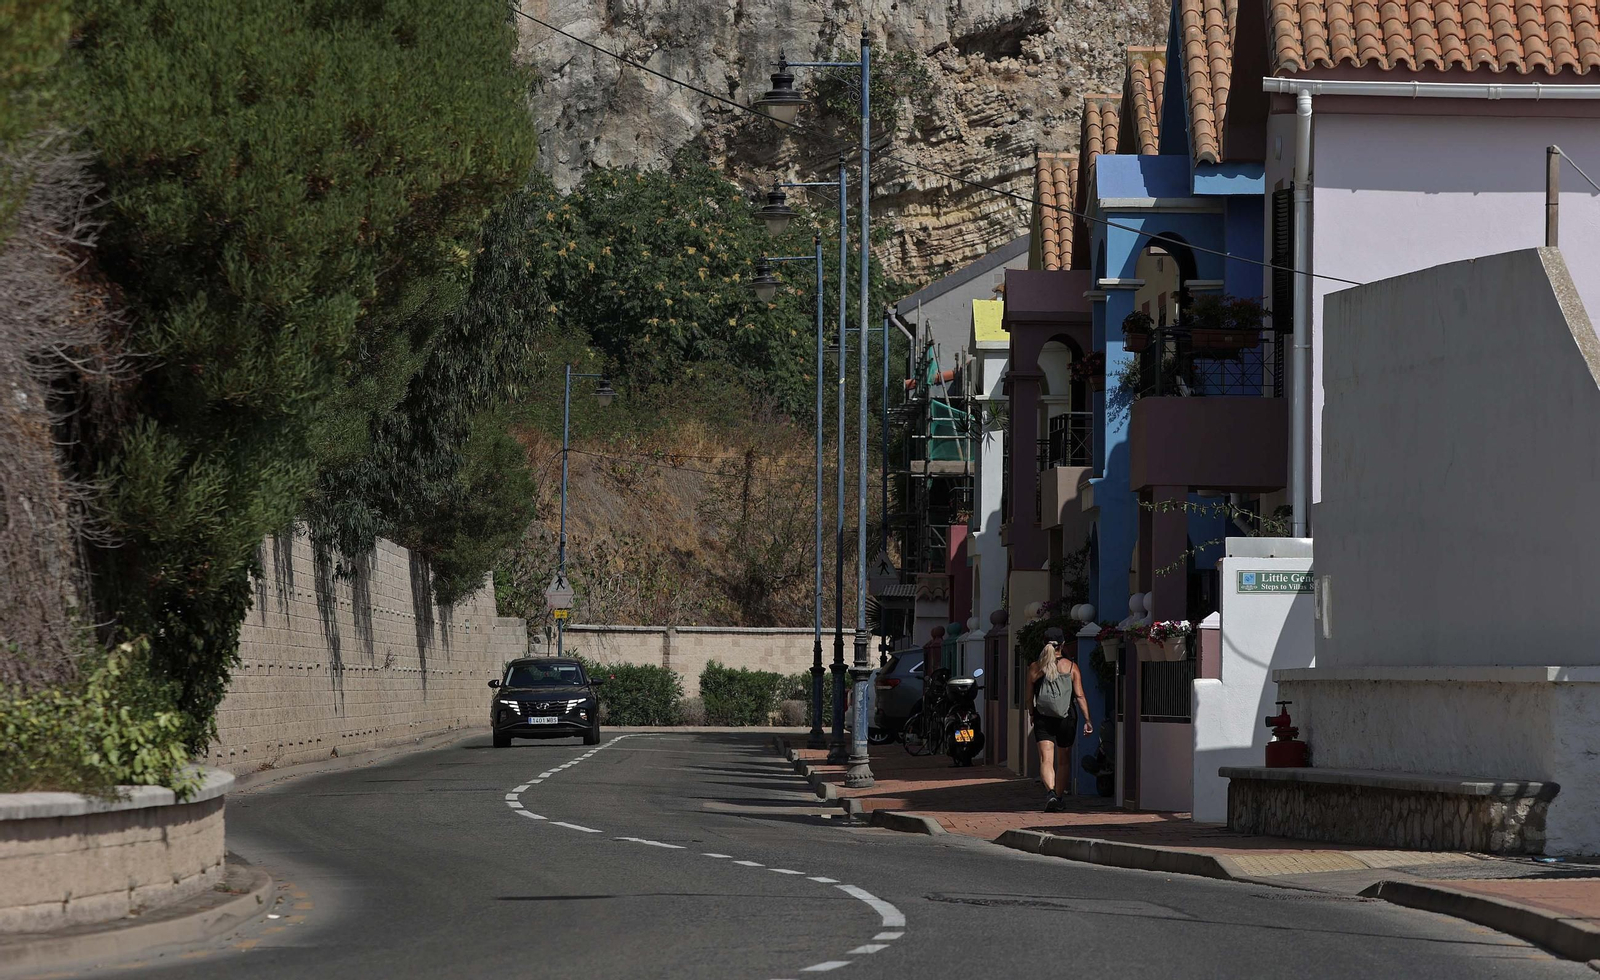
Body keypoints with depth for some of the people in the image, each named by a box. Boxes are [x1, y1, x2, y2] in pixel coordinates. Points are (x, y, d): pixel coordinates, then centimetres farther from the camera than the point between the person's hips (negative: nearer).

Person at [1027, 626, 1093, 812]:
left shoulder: (1035, 667, -1)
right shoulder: (1072, 667, -2)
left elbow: (1029, 695, 5)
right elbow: (1080, 696, -8)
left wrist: (1032, 715, 21)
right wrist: (1087, 720, -8)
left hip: (1042, 719, -1)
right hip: (1065, 720, 1)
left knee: (1046, 760, -8)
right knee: (1064, 761, 19)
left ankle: (1051, 792, -32)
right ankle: (1059, 798, 28)